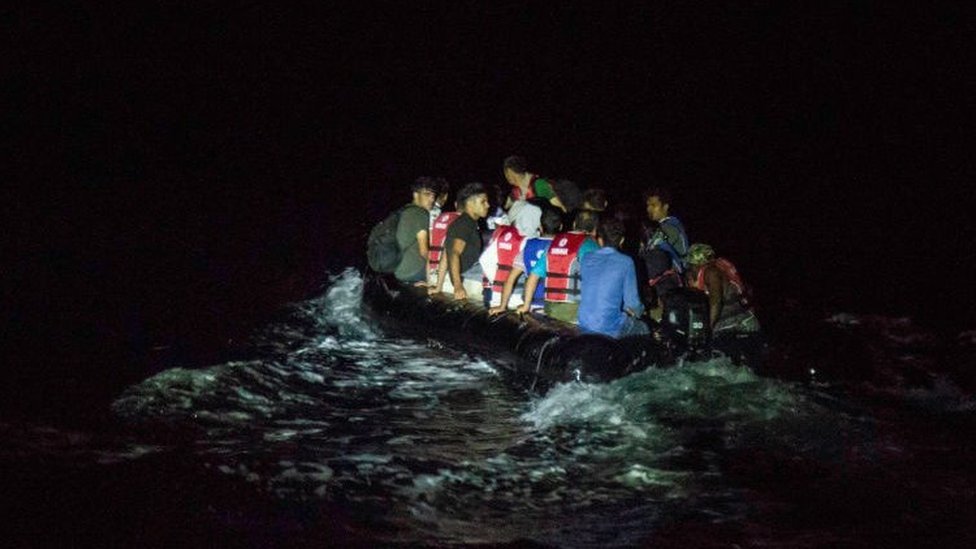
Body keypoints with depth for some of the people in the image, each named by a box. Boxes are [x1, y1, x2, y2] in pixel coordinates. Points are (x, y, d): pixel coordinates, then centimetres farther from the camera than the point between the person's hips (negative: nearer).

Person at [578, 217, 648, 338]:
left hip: (583, 326, 5)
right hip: (610, 329, -5)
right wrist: (637, 311, 16)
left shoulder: (586, 260, 5)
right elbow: (631, 303, -7)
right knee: (644, 328, 24)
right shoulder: (625, 262, -7)